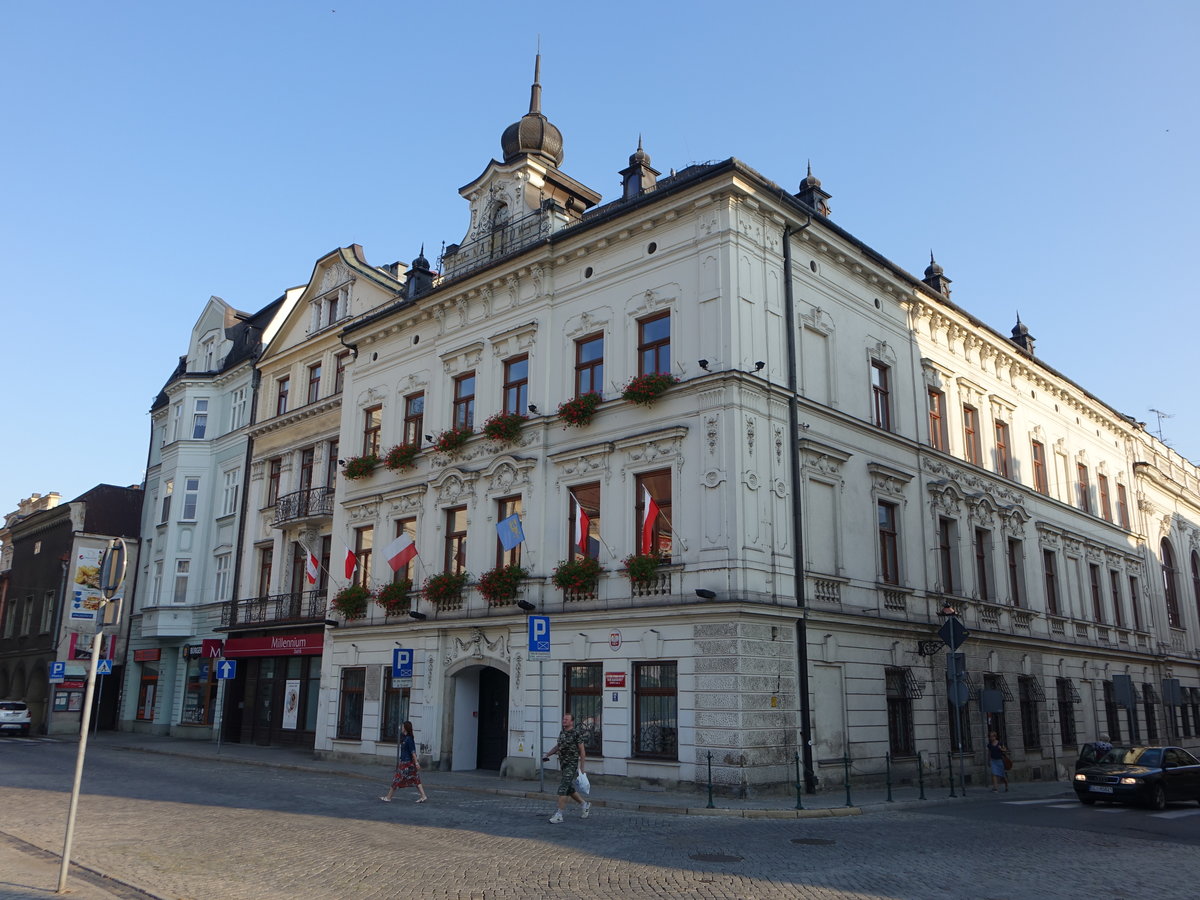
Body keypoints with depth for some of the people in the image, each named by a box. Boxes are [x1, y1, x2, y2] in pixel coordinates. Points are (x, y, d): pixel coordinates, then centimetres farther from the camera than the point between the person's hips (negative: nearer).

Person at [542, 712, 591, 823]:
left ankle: (559, 815, -11)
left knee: (562, 788, -13)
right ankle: (585, 805, 34)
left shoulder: (576, 733, -11)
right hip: (563, 765, 8)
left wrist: (581, 767, -11)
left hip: (571, 765, -8)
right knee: (569, 789, 15)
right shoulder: (562, 733, 11)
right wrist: (547, 755, 14)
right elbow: (558, 746, 26)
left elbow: (582, 751, -9)